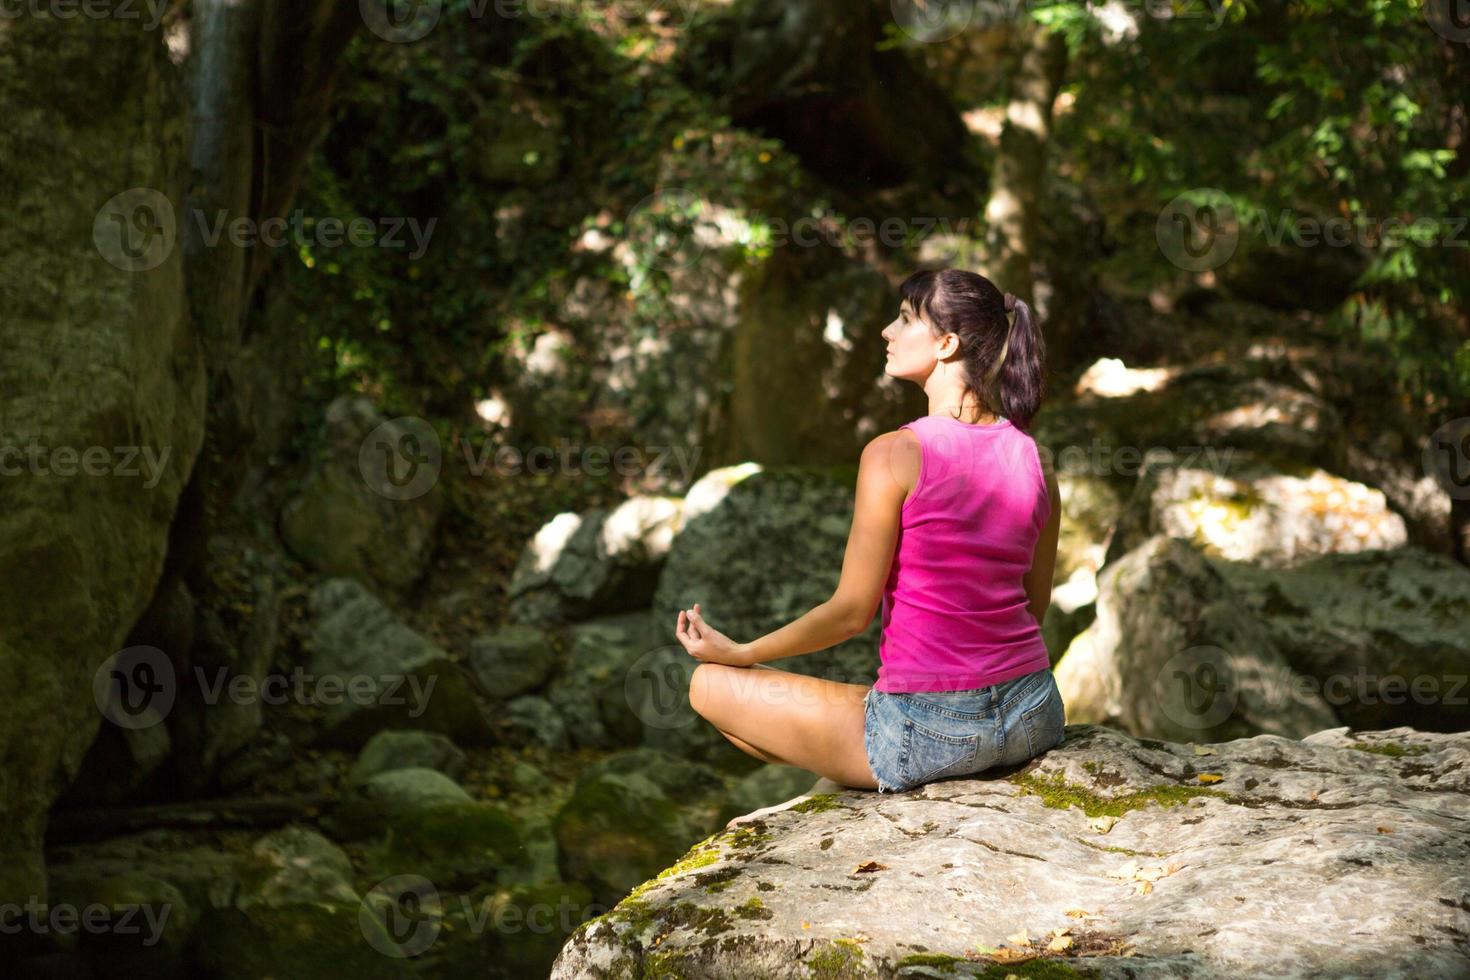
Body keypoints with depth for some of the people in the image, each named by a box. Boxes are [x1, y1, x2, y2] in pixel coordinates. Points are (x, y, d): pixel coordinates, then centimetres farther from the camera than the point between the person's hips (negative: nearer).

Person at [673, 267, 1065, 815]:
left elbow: (852, 611, -10)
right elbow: (1035, 607, 12)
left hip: (930, 733, -7)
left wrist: (737, 653, 4)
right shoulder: (1033, 458, 3)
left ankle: (836, 785, 18)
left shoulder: (894, 454, -15)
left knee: (708, 684, 12)